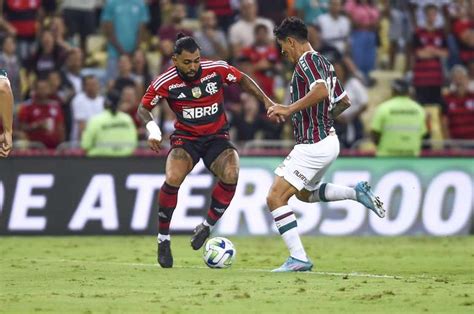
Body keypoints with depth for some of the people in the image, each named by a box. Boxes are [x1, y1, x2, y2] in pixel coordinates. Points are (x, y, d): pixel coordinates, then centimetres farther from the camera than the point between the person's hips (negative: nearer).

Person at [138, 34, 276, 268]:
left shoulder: (217, 69, -12)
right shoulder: (165, 82, -14)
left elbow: (242, 80, 8)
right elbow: (143, 108, 0)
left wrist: (266, 100, 0)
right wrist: (152, 129, -20)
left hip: (217, 137, 1)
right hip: (185, 137, -1)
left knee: (230, 174, -30)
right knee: (173, 179, -30)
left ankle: (207, 226, -7)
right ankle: (163, 239, -10)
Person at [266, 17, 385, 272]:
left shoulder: (306, 61, -15)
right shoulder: (323, 63, 14)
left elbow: (321, 91, -33)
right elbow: (344, 101, 20)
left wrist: (289, 110, -27)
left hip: (313, 145, -10)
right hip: (327, 141, 10)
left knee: (275, 197, -9)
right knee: (304, 193, 32)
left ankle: (298, 258, -14)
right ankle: (357, 193, 18)